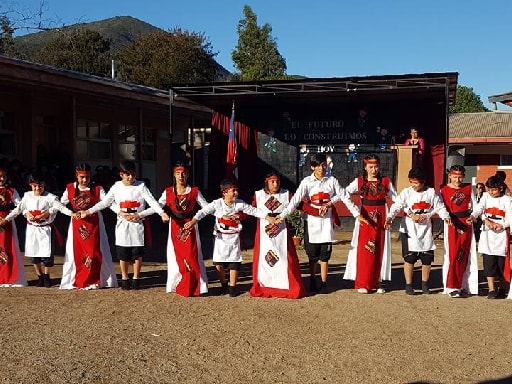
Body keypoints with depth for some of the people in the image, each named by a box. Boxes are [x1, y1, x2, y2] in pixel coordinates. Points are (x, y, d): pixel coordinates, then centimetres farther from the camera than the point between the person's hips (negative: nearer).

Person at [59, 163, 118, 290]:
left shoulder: (97, 188, -4)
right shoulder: (70, 188, 3)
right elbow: (61, 204, 10)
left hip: (94, 224, -1)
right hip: (77, 225, 2)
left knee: (94, 253, 0)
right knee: (77, 253, 5)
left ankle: (93, 281, 10)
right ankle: (74, 281, 15)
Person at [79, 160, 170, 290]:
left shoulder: (141, 186, -4)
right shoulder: (116, 187, 2)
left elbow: (152, 202, -12)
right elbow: (104, 202, 4)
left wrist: (162, 213, -29)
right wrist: (88, 211, -3)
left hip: (137, 224, -1)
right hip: (122, 225, 1)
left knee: (137, 253, 1)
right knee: (123, 254, 5)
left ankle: (136, 279, 15)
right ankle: (125, 279, 18)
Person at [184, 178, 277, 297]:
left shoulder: (240, 204, -8)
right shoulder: (217, 204, -13)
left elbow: (254, 211, -4)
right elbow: (203, 211, -20)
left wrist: (268, 218, -10)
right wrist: (194, 220, -36)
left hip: (234, 238, 1)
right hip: (221, 238, -1)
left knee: (234, 261, 0)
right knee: (218, 262, 1)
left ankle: (232, 286, 15)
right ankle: (224, 284, 23)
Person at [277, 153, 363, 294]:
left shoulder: (332, 180, 3)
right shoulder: (307, 182, -3)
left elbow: (344, 197, 5)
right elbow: (296, 200, -12)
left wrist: (356, 213, 2)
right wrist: (283, 215, -22)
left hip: (326, 222, 1)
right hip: (312, 222, -1)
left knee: (325, 254, 3)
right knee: (313, 255, 7)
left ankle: (323, 284, 11)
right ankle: (313, 283, 20)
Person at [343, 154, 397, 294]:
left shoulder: (385, 182, 7)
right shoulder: (359, 181, 2)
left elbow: (396, 198, 9)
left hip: (381, 218, 2)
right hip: (365, 217, -2)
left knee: (379, 250, 5)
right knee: (364, 250, -3)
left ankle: (378, 282, 14)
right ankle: (362, 284, 3)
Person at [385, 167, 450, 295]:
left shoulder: (431, 192, 1)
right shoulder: (406, 192, -6)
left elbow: (440, 207, 5)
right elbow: (396, 206, -14)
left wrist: (446, 217, -14)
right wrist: (389, 217, -31)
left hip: (426, 230, 3)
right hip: (409, 230, -2)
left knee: (427, 258, 8)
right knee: (409, 258, -2)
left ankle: (424, 284, 26)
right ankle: (408, 285, 10)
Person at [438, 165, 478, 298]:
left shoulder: (468, 188, 9)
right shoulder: (444, 190, 0)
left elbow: (474, 206, 7)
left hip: (466, 223, 3)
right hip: (451, 224, -3)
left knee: (464, 256, 7)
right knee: (453, 255, -6)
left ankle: (462, 285, 16)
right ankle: (452, 287, -1)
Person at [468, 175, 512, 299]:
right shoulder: (486, 197, 8)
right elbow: (479, 208, -8)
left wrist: (501, 225, -19)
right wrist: (473, 216, -28)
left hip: (501, 234, -1)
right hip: (487, 234, 1)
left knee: (502, 263, 3)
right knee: (489, 262, -4)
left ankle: (502, 289, 17)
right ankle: (491, 290, -3)